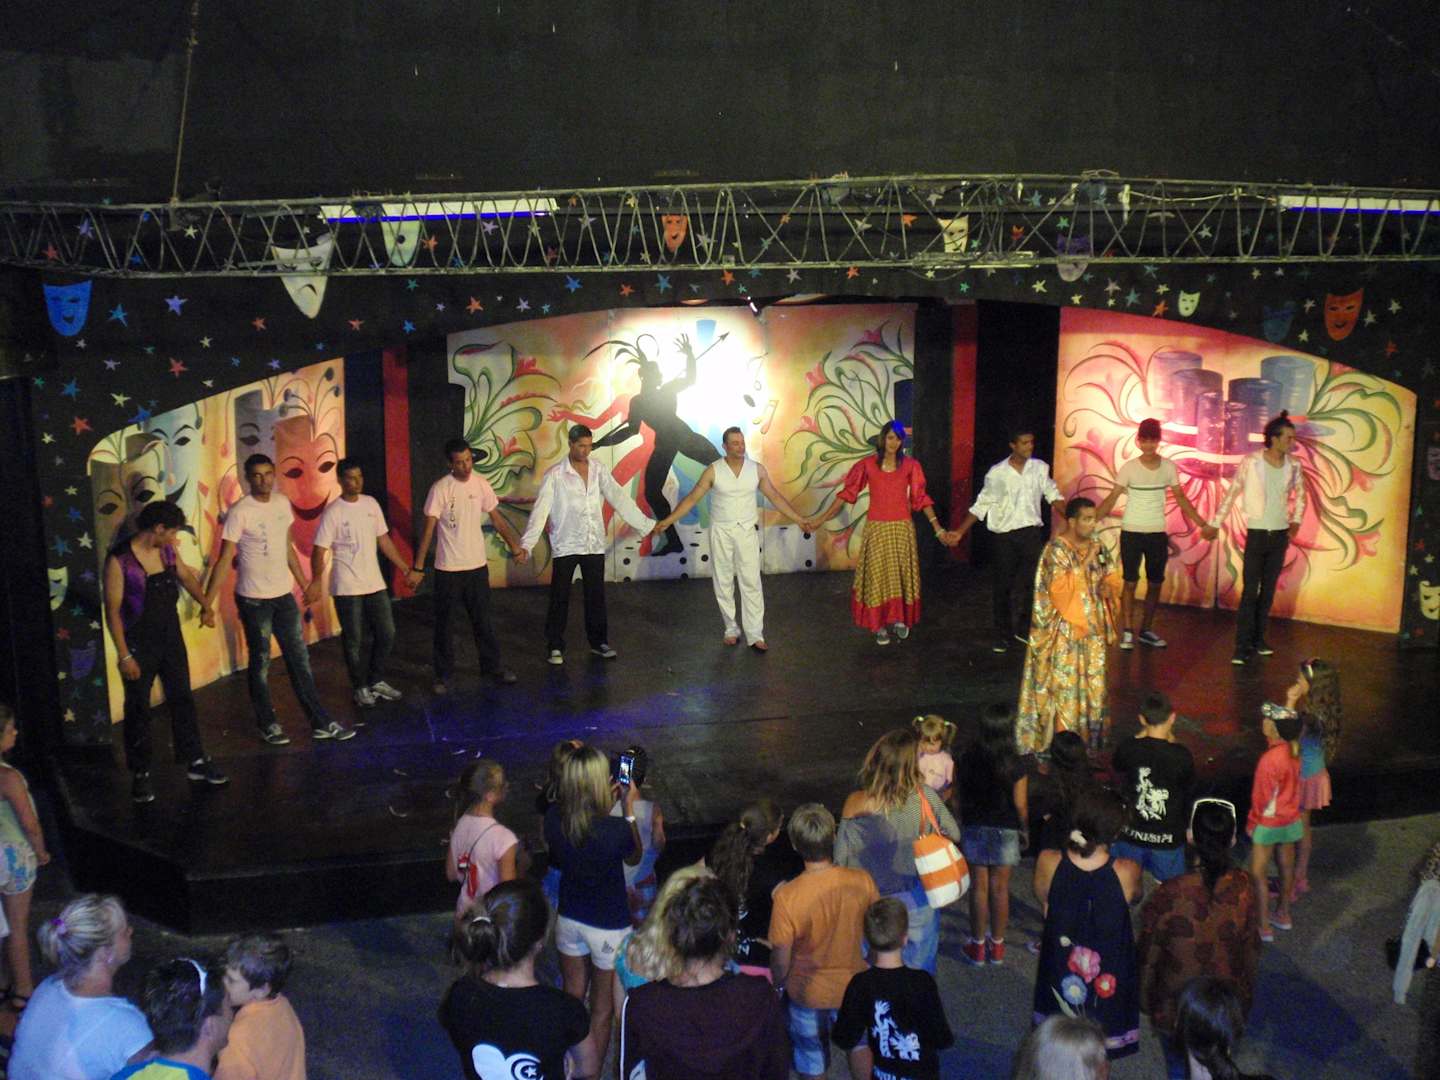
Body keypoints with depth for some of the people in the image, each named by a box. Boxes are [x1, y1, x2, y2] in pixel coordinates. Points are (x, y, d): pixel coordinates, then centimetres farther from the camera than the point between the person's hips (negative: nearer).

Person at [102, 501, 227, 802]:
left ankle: (195, 761, 25)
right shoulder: (119, 560, -19)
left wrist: (206, 605, 10)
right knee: (138, 709, 6)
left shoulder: (167, 551, -1)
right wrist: (124, 655, -18)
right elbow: (112, 610, -17)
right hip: (139, 644, -6)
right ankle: (140, 774, 19)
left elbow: (186, 576, 20)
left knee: (182, 700, 13)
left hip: (172, 638, 6)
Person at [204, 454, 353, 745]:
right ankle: (268, 724, 21)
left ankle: (320, 722, 16)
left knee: (300, 658, 9)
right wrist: (207, 602, -19)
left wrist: (305, 584, 16)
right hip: (254, 599, -6)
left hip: (284, 595, 6)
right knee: (261, 662, 7)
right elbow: (224, 560, -16)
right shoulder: (240, 513, -16)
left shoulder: (282, 503, 3)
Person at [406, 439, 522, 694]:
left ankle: (492, 666, 26)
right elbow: (429, 530, -13)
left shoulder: (481, 484, -1)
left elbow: (497, 519, 9)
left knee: (482, 620, 13)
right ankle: (443, 674, 18)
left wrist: (515, 546, 3)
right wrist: (418, 568, -15)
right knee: (444, 623, 7)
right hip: (448, 568, -3)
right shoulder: (440, 488, -14)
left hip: (477, 565, 3)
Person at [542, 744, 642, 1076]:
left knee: (572, 998, 26)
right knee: (603, 1009, 16)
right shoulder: (616, 829, -30)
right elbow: (634, 858, -7)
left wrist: (607, 808, 4)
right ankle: (591, 1074, 30)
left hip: (569, 920, 5)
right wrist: (629, 809, -5)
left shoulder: (553, 818, -17)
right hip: (608, 927, -5)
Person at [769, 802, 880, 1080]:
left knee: (810, 1054, 23)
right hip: (853, 985, 2)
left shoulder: (787, 898, -30)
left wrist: (778, 984, 3)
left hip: (807, 992, -2)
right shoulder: (861, 881, -22)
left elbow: (781, 959, -17)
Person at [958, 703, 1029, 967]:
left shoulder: (968, 758, -10)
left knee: (979, 888, 11)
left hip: (974, 829, 1)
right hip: (1005, 832, -1)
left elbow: (963, 795, -1)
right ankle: (997, 946, 24)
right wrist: (1025, 830, 5)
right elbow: (1021, 806, -11)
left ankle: (978, 945, 20)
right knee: (1000, 889, 12)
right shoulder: (1015, 767, -17)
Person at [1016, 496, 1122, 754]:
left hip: (1092, 627, 7)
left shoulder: (1097, 547, 5)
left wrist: (1108, 588, -7)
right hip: (1064, 630, -7)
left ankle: (1090, 735, 24)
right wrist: (1085, 562, -25)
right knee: (1064, 685, -3)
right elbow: (1059, 588, -24)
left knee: (1093, 683, 12)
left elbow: (1110, 577, 17)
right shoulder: (1056, 550, -16)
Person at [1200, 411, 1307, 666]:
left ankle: (1258, 639, 21)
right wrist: (1214, 523, -1)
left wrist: (1296, 520, 7)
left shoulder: (1294, 466, 0)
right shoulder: (1251, 462, -11)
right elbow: (1231, 493, -3)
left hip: (1280, 535, 4)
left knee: (1268, 591, 10)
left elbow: (1300, 494, 18)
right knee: (1249, 592, -7)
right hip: (1256, 534, -4)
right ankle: (1242, 647, -5)